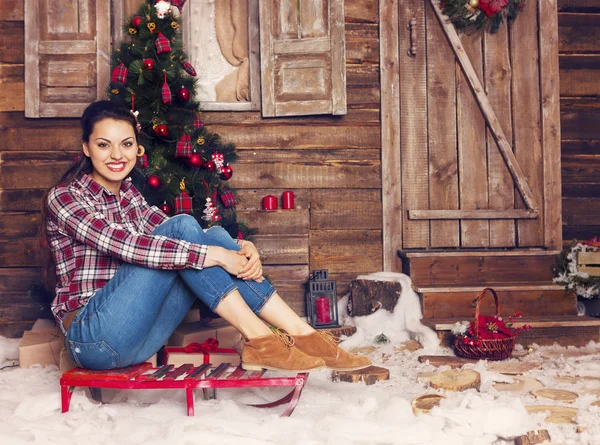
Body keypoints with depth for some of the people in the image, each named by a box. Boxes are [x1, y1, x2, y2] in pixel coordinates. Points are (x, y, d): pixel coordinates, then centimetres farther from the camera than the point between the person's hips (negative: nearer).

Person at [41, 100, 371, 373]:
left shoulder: (127, 194, 15)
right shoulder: (63, 198, -8)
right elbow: (126, 245, -24)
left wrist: (241, 249, -14)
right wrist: (214, 255, -27)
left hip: (135, 337, 6)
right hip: (92, 337, -6)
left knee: (215, 236, -13)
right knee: (182, 226, -22)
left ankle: (302, 334, -19)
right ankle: (260, 341, -25)